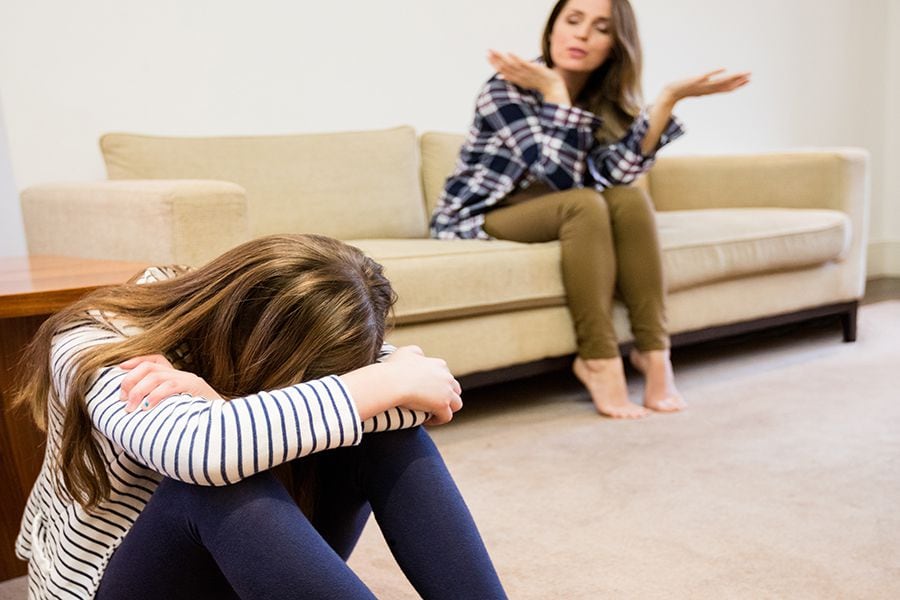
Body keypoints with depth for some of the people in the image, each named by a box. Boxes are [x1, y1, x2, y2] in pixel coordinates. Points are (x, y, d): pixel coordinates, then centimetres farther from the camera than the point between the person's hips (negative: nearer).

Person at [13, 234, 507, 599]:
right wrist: (383, 385, -39)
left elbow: (436, 397, -26)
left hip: (249, 560, 4)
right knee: (218, 481, -39)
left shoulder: (277, 326, -13)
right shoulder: (97, 345, -26)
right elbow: (197, 451, -48)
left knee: (385, 429, -22)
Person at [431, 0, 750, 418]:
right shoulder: (508, 89, -17)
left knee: (630, 199, -22)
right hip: (476, 220, -5)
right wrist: (555, 91, -29)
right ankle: (597, 359, -25)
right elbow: (565, 177, -28)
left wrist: (670, 97, -23)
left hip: (551, 212, 6)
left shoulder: (602, 100, 1)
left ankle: (652, 349, -20)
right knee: (584, 204, -31)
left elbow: (616, 172, -19)